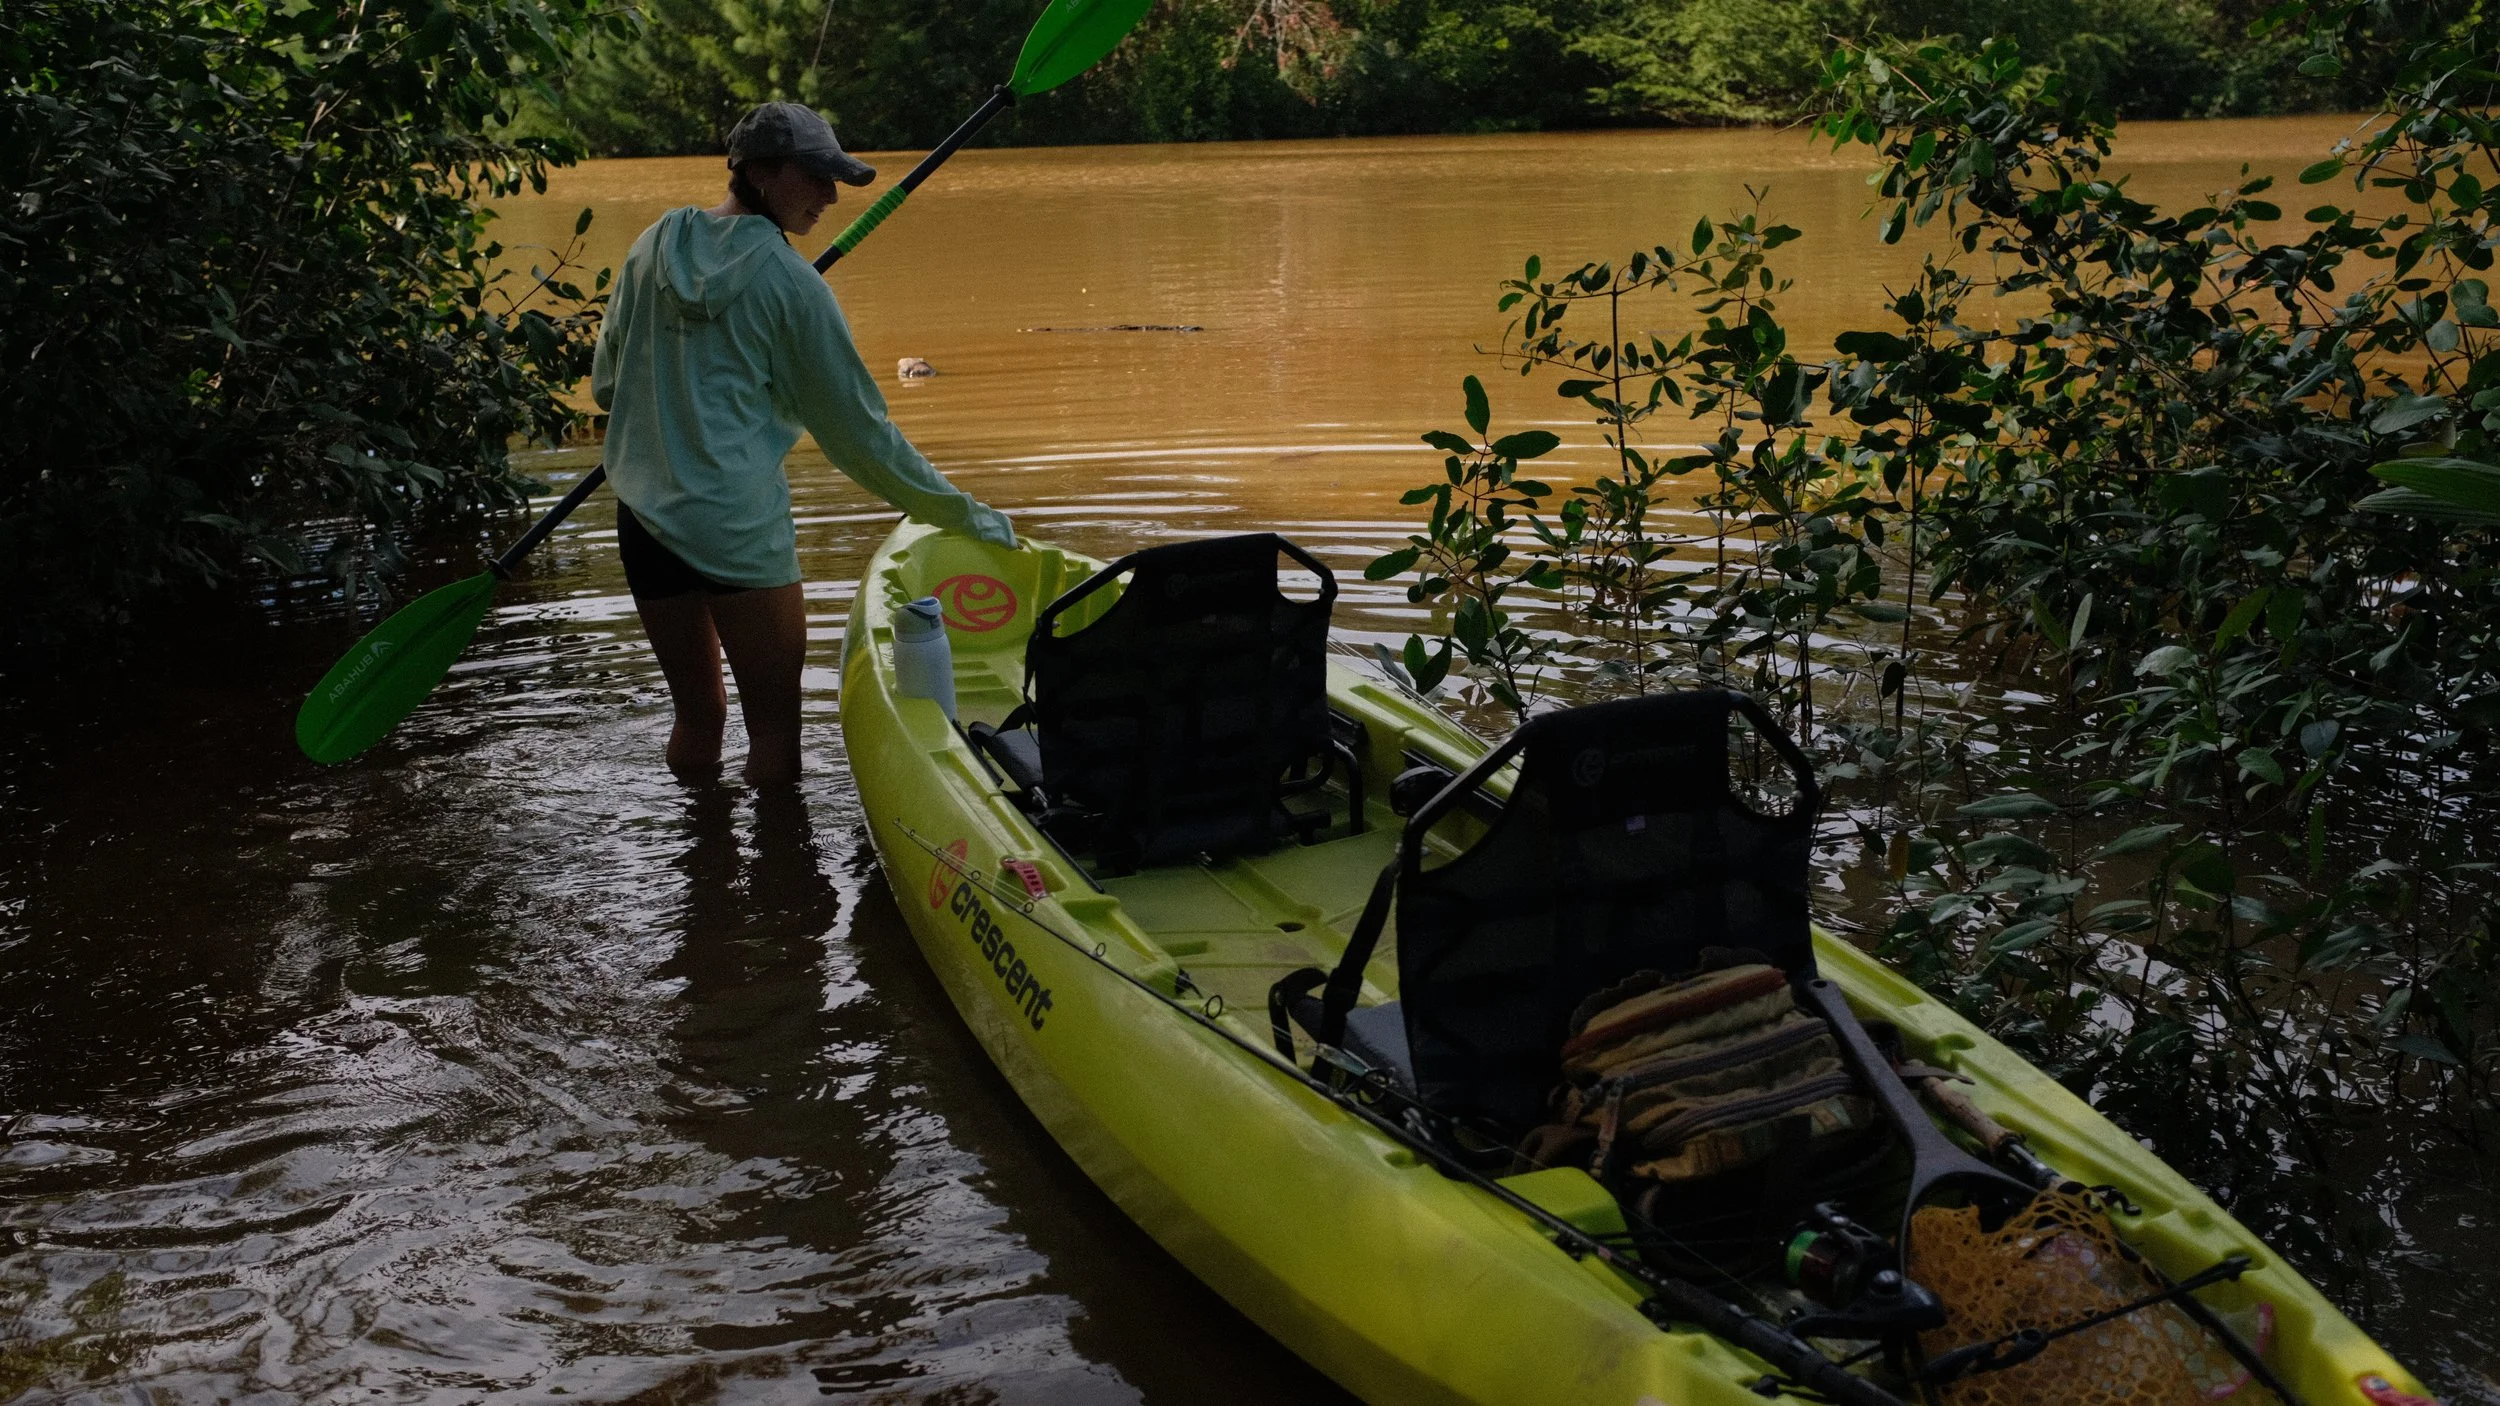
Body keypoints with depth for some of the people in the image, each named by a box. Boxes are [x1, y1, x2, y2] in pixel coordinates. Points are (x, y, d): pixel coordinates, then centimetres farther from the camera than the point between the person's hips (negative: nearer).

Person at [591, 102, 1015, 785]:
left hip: (644, 517, 6)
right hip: (742, 526, -6)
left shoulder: (655, 245, 7)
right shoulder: (788, 281, -8)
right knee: (774, 727, 7)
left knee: (696, 716, 20)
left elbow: (606, 384, 13)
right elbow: (857, 429, -4)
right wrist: (966, 515, 4)